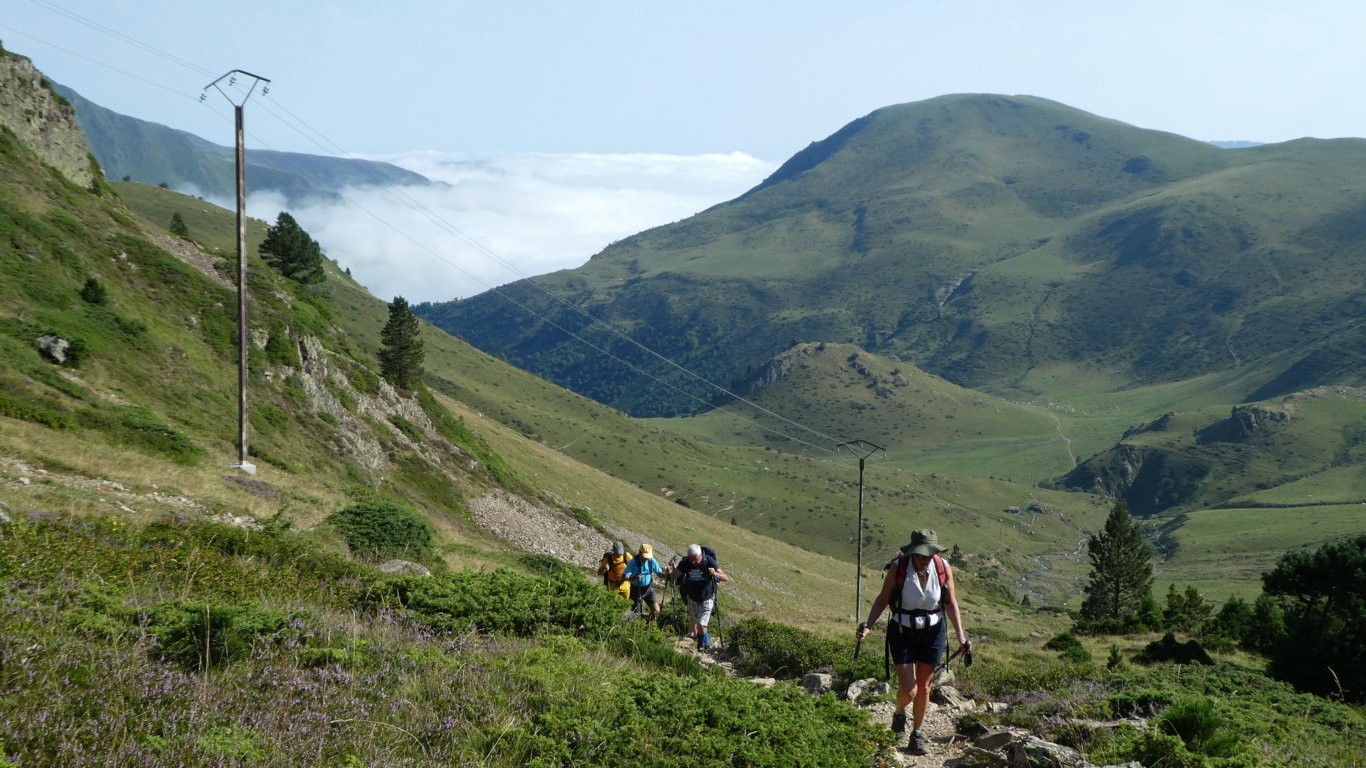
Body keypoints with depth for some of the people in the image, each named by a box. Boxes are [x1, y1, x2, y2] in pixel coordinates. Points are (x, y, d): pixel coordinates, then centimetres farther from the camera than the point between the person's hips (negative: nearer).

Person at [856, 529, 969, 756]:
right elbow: (883, 599, -7)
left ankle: (917, 734, 32)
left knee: (923, 686, 12)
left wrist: (961, 635, -6)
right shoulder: (897, 568, -19)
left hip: (933, 634, 2)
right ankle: (899, 713, 31)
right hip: (902, 633, -2)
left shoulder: (943, 569, -12)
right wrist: (868, 625, -19)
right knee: (908, 691, -6)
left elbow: (951, 604, -1)